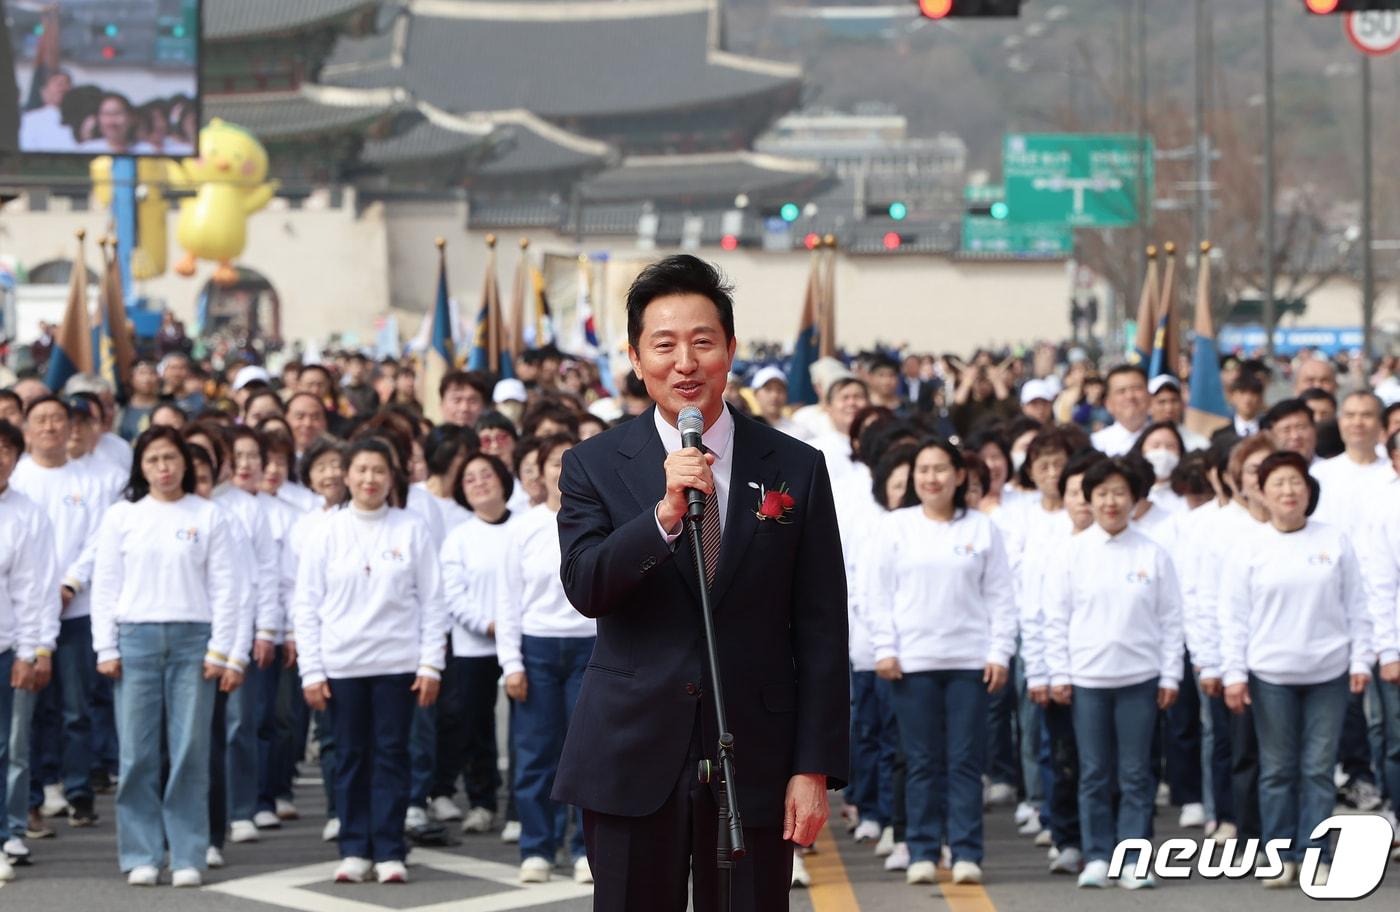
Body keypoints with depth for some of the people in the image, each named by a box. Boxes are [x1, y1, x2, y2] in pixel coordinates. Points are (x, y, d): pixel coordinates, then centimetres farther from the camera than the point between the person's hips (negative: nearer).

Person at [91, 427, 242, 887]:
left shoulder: (210, 517, 5)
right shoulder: (121, 517, 8)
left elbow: (225, 589, 3)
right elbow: (105, 586, 7)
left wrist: (220, 650, -4)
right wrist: (106, 649, 0)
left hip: (192, 639, -1)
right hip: (135, 638, 1)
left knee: (190, 751, -2)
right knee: (138, 753, -1)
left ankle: (187, 857, 4)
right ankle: (141, 857, 5)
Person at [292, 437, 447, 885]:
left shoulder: (411, 530, 3)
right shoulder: (326, 533, 4)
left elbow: (431, 601, 3)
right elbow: (306, 605, 4)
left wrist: (431, 664, -3)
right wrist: (311, 671, -2)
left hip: (397, 663, -1)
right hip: (341, 663, 1)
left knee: (391, 755, 0)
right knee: (350, 757, 5)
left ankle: (389, 852, 4)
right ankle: (354, 850, 11)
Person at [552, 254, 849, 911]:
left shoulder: (796, 469, 4)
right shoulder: (594, 466, 4)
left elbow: (820, 633, 3)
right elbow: (585, 588, -10)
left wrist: (814, 768, -3)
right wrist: (665, 513, -24)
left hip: (754, 759, 0)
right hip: (633, 761, 0)